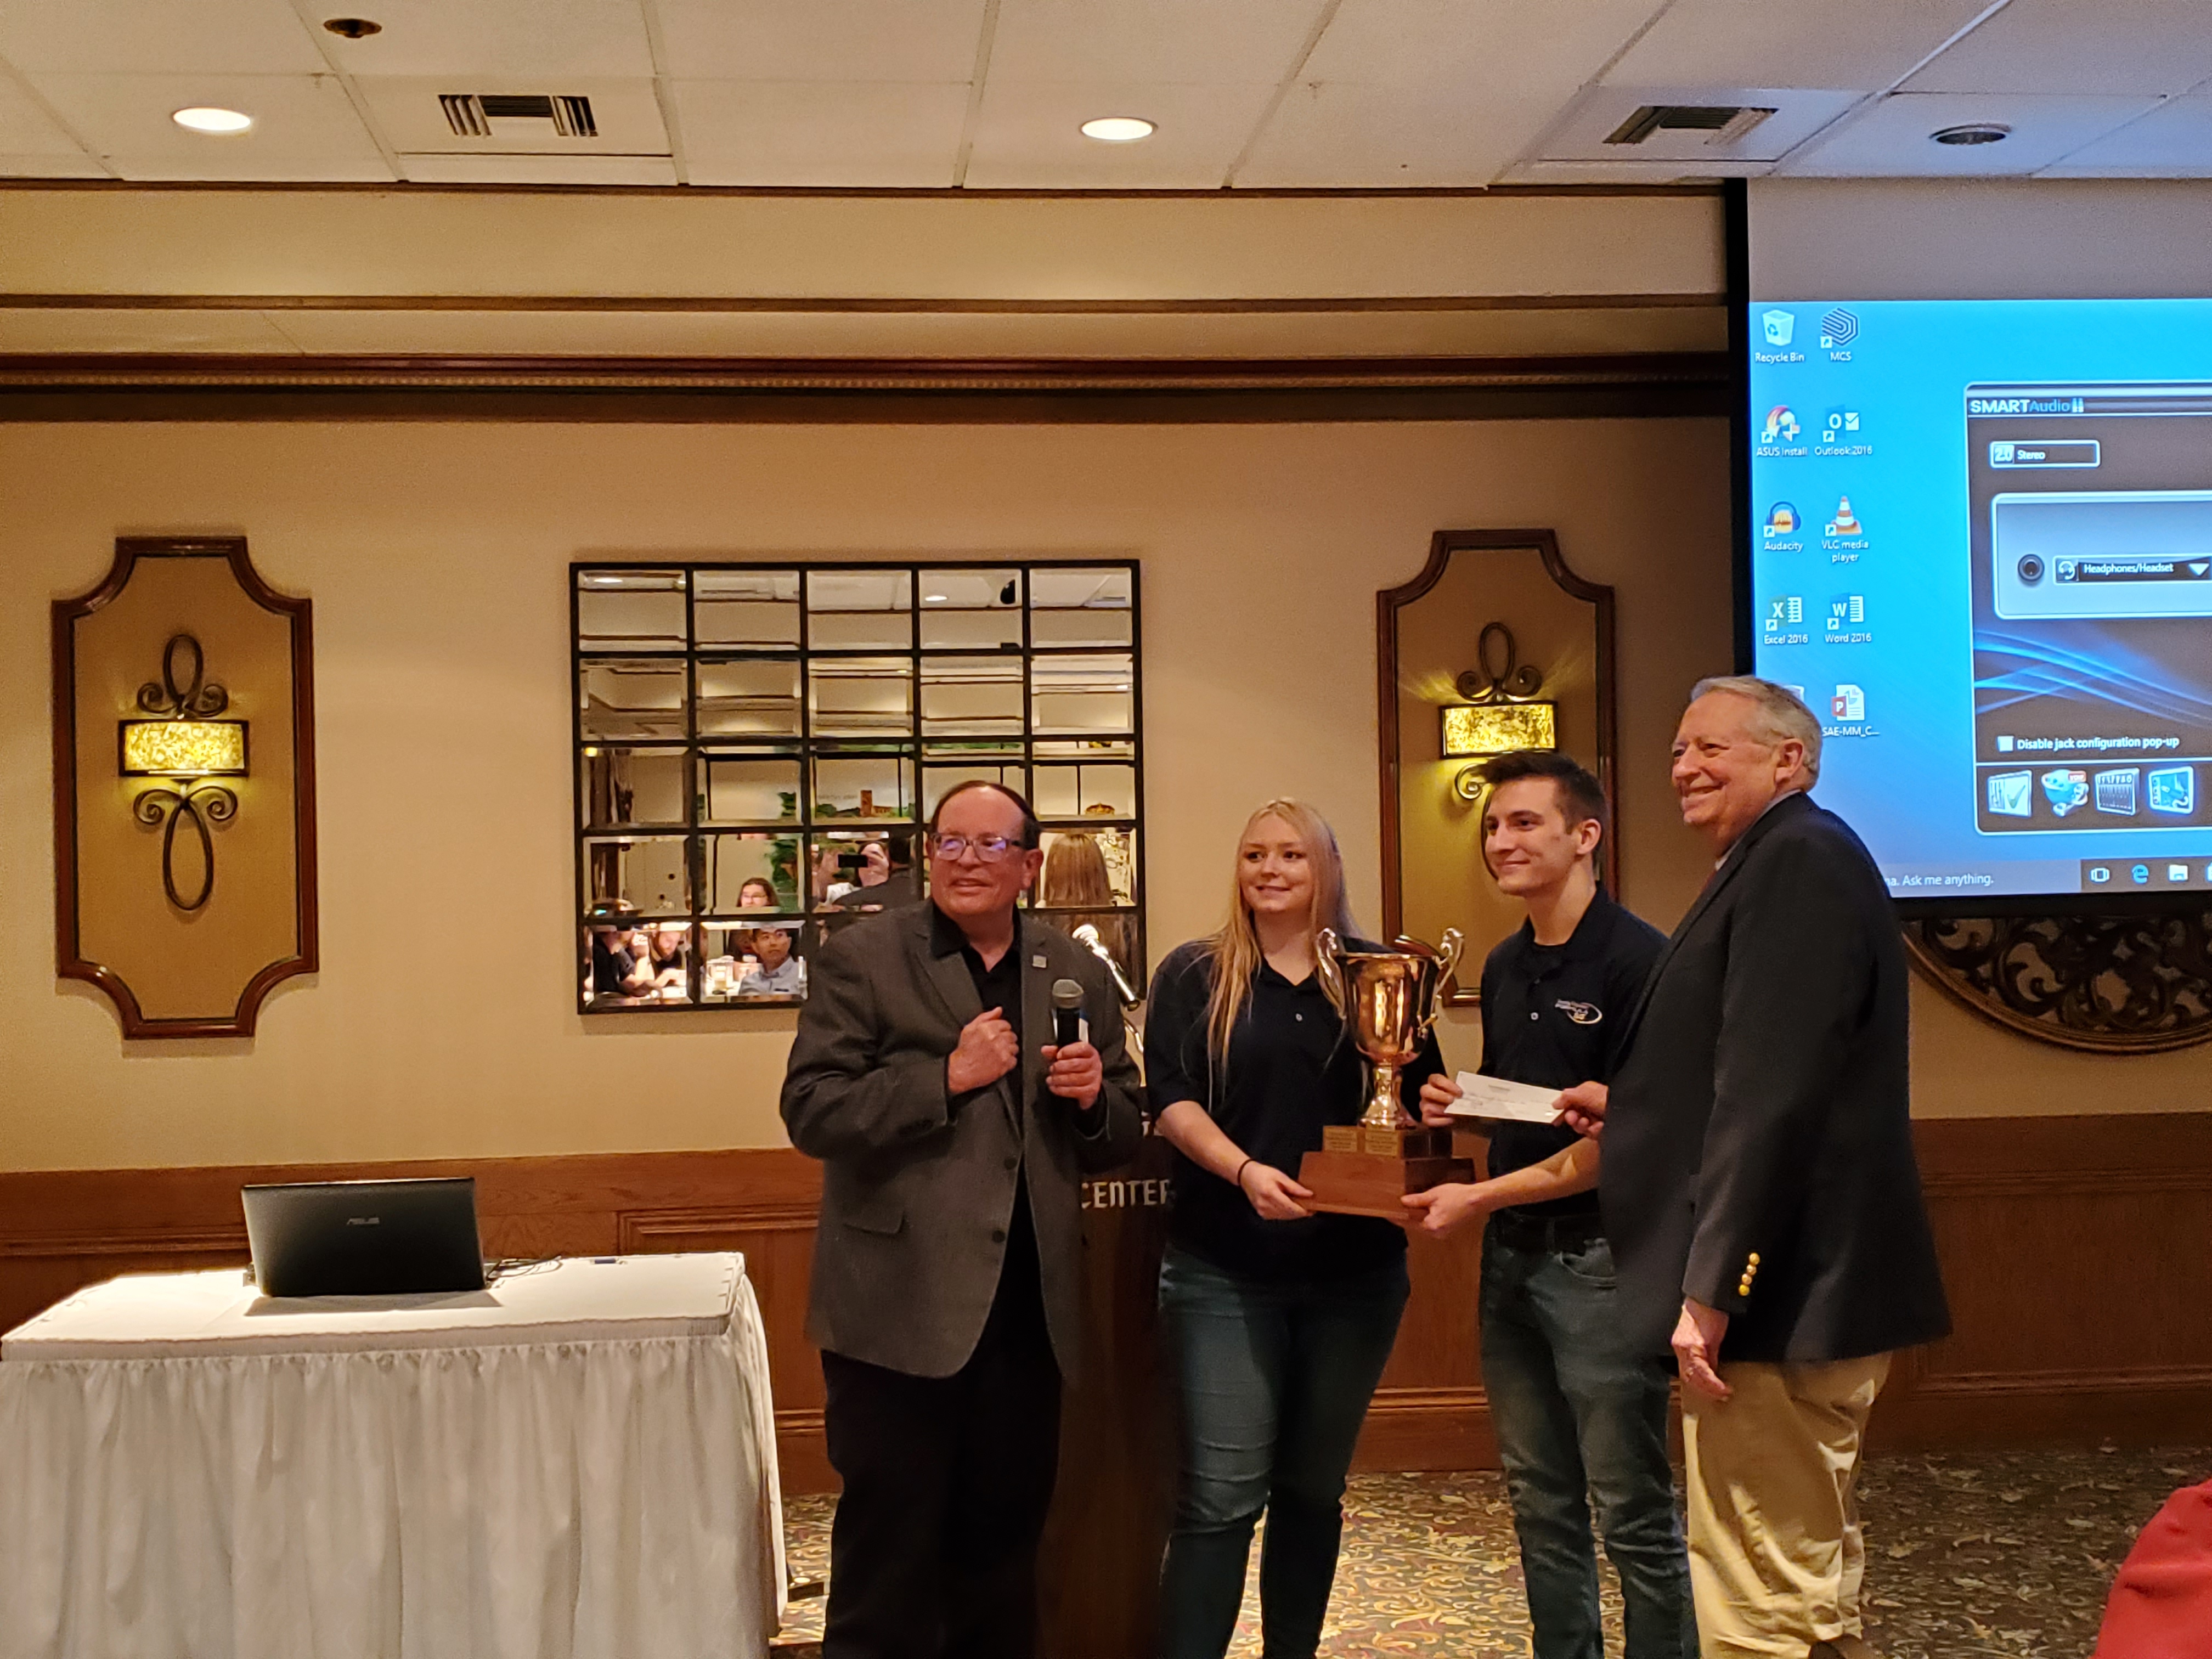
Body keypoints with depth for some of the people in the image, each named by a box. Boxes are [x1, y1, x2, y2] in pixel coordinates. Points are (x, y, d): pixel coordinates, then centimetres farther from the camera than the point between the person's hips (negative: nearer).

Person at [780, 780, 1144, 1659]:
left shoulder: (1076, 973, 10)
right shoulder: (862, 958, -2)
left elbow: (1121, 1136, 14)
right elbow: (811, 1112, -11)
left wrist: (1092, 1096, -8)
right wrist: (946, 1077, -18)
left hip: (1028, 1312, 4)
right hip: (902, 1309, -4)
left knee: (1006, 1538, 15)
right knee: (891, 1551, 4)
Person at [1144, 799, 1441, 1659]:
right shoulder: (1193, 973, 2)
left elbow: (1423, 1096, 12)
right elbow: (1168, 1096, -6)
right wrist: (1244, 1170, -22)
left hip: (1355, 1270, 3)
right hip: (1225, 1273, -2)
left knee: (1314, 1487, 13)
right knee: (1220, 1497, -7)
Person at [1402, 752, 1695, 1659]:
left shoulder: (1636, 960, -13)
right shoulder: (1504, 968, 12)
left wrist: (1483, 1197, -14)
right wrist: (1456, 1106, 2)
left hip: (1600, 1256, -8)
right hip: (1511, 1254, 8)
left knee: (1633, 1508, 0)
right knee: (1541, 1500, 15)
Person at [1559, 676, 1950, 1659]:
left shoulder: (1798, 860, -15)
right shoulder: (1779, 864, 17)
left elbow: (1773, 1096, -24)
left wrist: (1711, 1289, -25)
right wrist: (1629, 1104, 15)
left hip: (1774, 1299, -11)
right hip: (1784, 1296, 11)